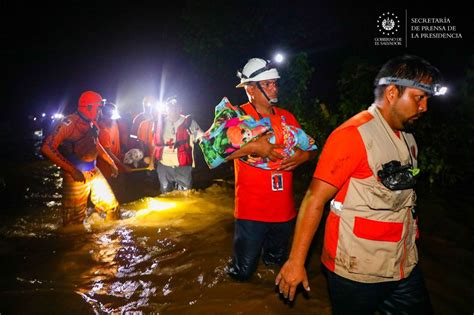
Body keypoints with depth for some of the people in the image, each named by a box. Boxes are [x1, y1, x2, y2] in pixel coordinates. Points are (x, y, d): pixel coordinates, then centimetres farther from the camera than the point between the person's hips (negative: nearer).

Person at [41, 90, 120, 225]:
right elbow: (47, 148, -26)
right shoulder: (70, 123, -18)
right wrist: (72, 170, -27)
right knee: (75, 222, 2)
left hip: (94, 172, 8)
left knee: (112, 206, 16)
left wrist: (111, 162, 25)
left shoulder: (92, 123, 6)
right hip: (76, 176, -7)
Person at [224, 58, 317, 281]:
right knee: (243, 272, 6)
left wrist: (304, 155, -11)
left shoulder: (287, 117, 8)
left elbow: (311, 149, 12)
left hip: (284, 210, 5)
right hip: (252, 211, -5)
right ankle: (234, 270, 38)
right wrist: (254, 147, -28)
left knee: (277, 263, 23)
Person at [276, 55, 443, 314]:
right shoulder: (352, 135, -18)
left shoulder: (408, 139, 8)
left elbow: (403, 198, 13)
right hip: (356, 272, -7)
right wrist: (296, 261, -19)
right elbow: (314, 199, -19)